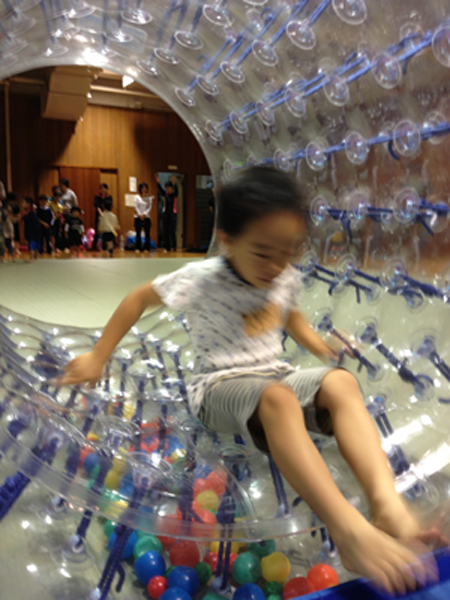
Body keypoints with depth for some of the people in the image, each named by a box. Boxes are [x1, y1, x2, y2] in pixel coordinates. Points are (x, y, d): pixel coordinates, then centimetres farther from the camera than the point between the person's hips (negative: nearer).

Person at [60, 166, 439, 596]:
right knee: (277, 398, -39)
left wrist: (318, 345, 11)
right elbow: (139, 299, 0)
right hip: (220, 387, -5)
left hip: (276, 377, 6)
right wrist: (98, 358, 3)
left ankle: (388, 505, -40)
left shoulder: (287, 279, 4)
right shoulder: (201, 279, -10)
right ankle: (349, 531, -49)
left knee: (341, 382, -25)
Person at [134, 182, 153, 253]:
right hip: (138, 218, -1)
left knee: (147, 233, -1)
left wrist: (144, 214, -12)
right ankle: (138, 248, 5)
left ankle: (147, 248, 4)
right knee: (138, 233, 0)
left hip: (146, 217, 1)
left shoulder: (149, 198, 5)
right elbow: (136, 207, -2)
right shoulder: (137, 197, 3)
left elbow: (149, 207, -2)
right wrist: (140, 215, -12)